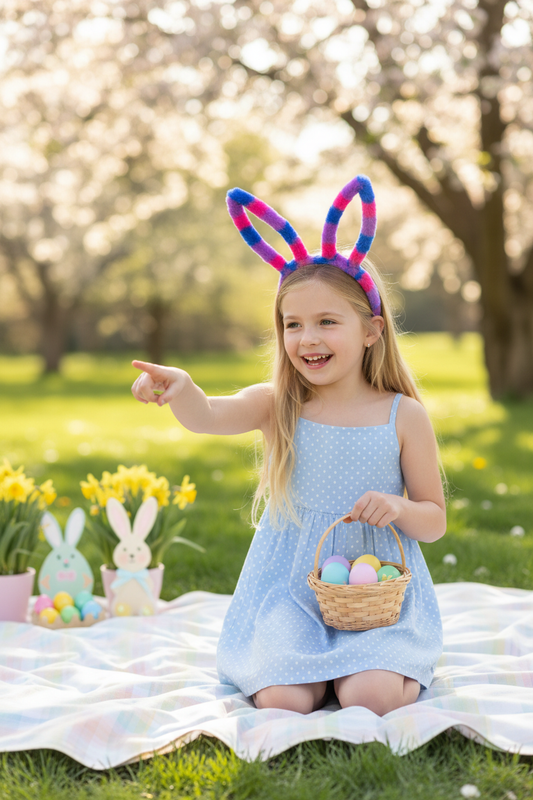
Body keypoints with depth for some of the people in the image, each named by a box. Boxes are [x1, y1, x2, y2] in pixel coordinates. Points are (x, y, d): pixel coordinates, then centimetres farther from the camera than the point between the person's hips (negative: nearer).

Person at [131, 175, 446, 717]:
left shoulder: (403, 415, -4)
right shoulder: (276, 406, -2)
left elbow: (435, 523, 4)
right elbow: (208, 417, -24)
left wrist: (398, 508, -19)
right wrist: (180, 388, -47)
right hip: (290, 590, 1)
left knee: (371, 697, -23)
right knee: (284, 701, -20)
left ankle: (384, 665, 10)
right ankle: (315, 665, 11)